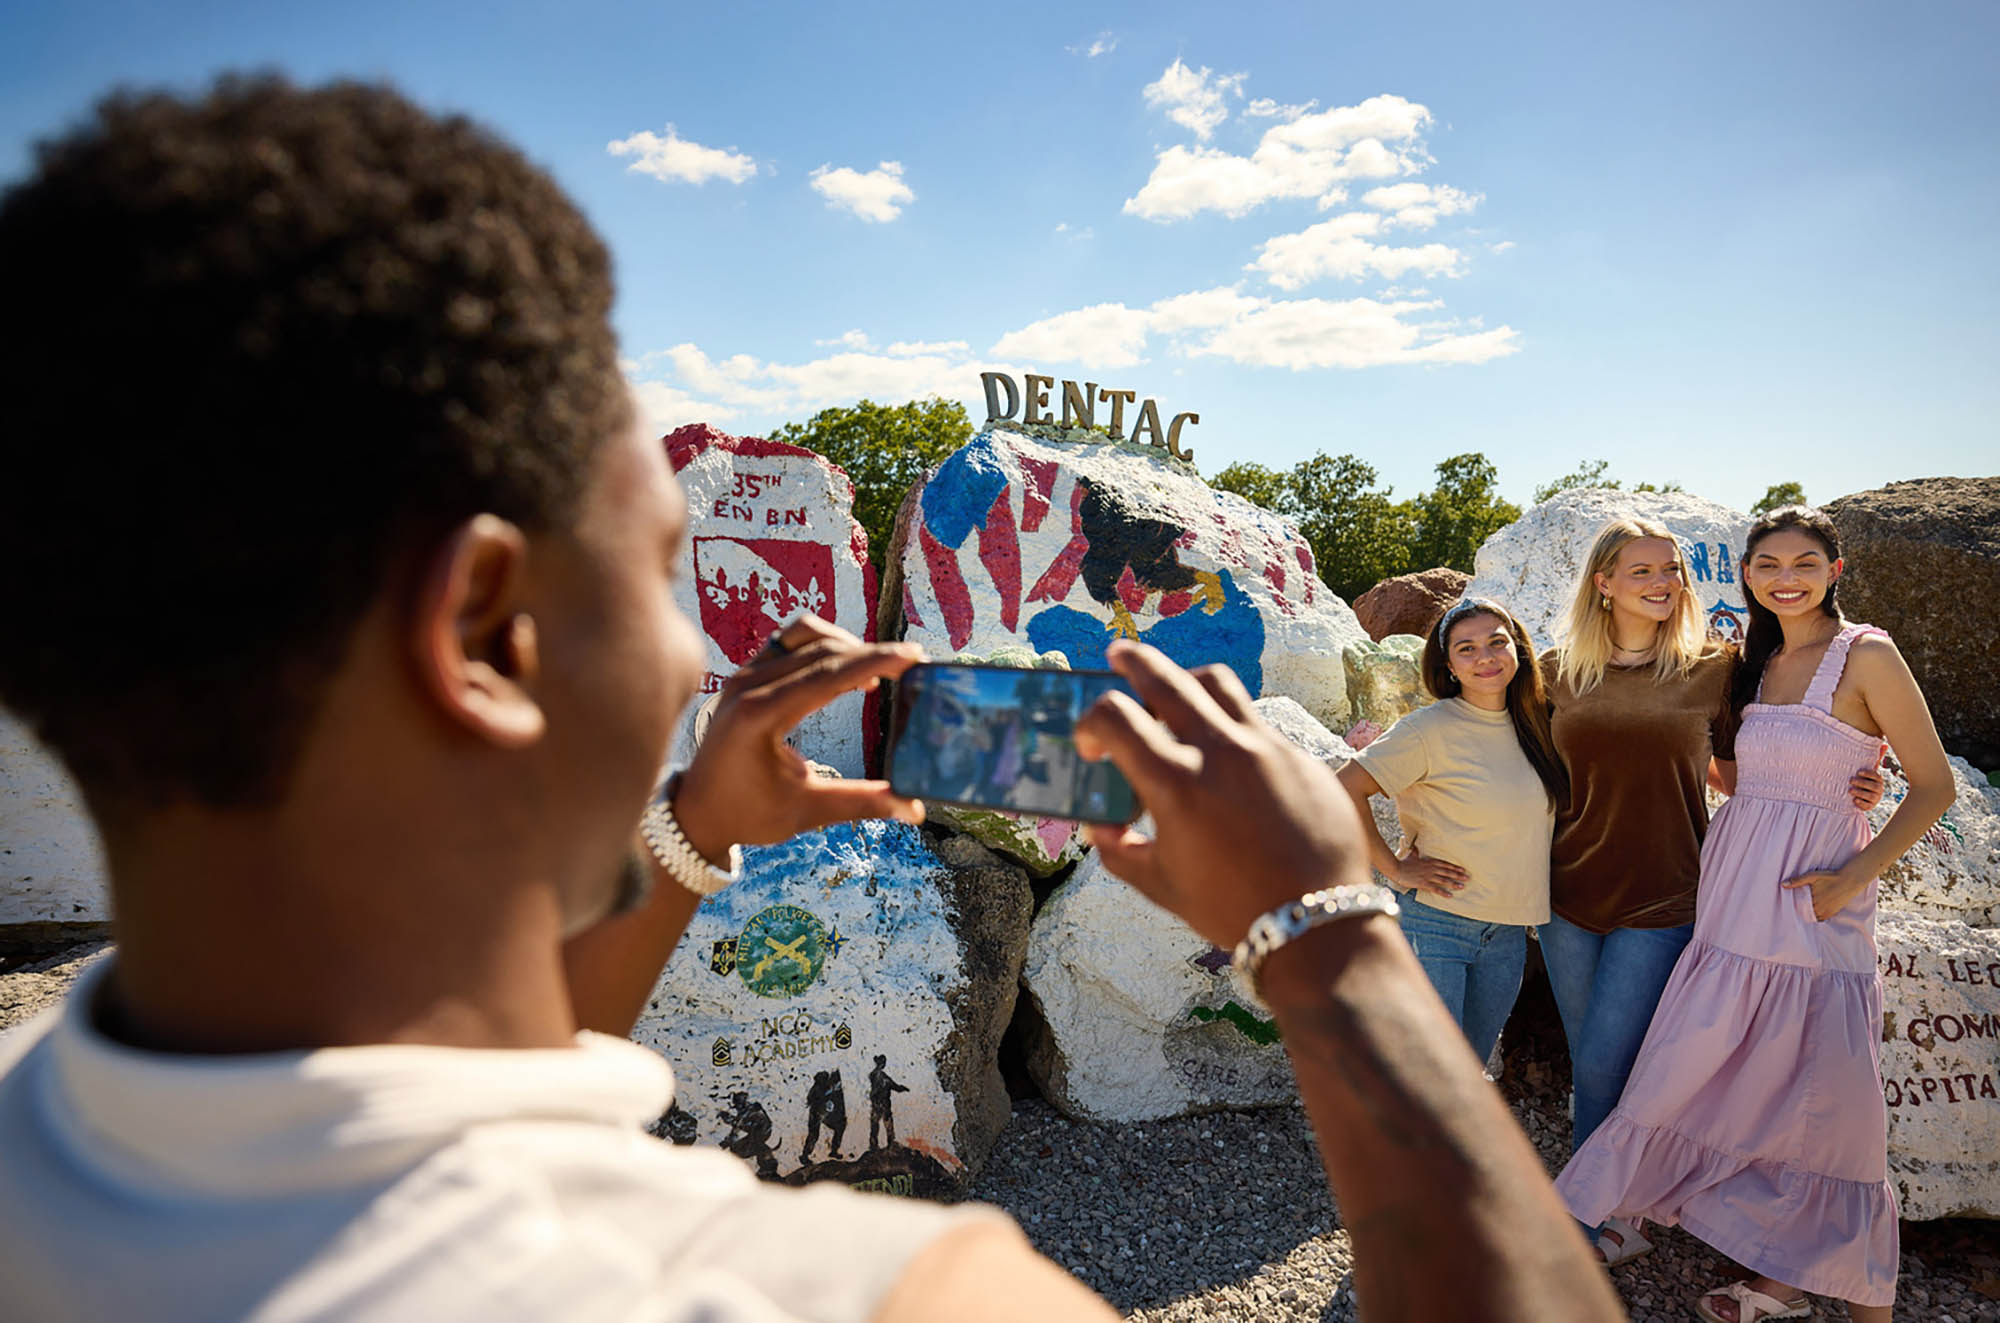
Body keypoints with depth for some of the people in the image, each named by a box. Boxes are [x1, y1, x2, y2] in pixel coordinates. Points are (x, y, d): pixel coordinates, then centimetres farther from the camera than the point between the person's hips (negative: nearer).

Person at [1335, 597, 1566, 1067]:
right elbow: (1342, 790, -18)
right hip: (1433, 924, -6)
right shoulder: (1432, 729, -14)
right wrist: (1395, 870, -15)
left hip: (1507, 935, 6)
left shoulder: (1532, 722, 6)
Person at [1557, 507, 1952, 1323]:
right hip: (1736, 888, 6)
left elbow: (1933, 785, -6)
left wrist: (1856, 877, -14)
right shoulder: (1756, 661, 12)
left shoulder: (1866, 656, -6)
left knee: (1826, 1102, 0)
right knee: (1747, 1083, 10)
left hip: (1812, 898, -6)